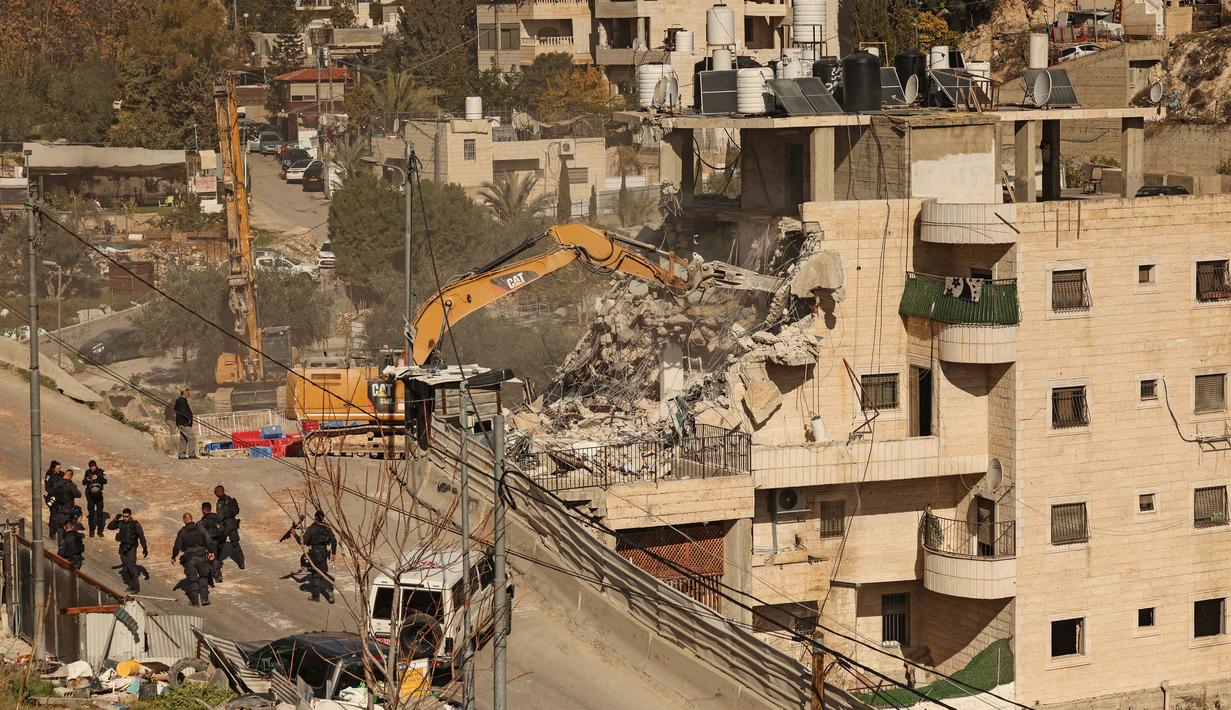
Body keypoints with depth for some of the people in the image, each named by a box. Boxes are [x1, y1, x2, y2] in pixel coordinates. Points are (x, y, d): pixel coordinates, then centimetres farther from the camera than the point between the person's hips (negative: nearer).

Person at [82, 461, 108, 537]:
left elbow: (105, 481, -15)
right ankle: (91, 530, 10)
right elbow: (83, 483, 4)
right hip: (90, 494, 1)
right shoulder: (87, 472, 2)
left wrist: (98, 478, -30)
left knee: (100, 512, 2)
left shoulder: (101, 472, -4)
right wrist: (86, 480, -17)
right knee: (91, 512, 2)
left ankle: (100, 530, 12)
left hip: (98, 494, -1)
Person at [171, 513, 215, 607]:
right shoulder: (200, 528, -2)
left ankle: (195, 601, 10)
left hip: (189, 559, -2)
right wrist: (211, 552, 9)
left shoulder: (182, 532, -6)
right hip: (201, 557, 2)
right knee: (203, 577, 17)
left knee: (192, 580, 8)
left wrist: (173, 557, 12)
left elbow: (177, 546, -3)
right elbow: (209, 541, -3)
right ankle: (204, 598, 9)